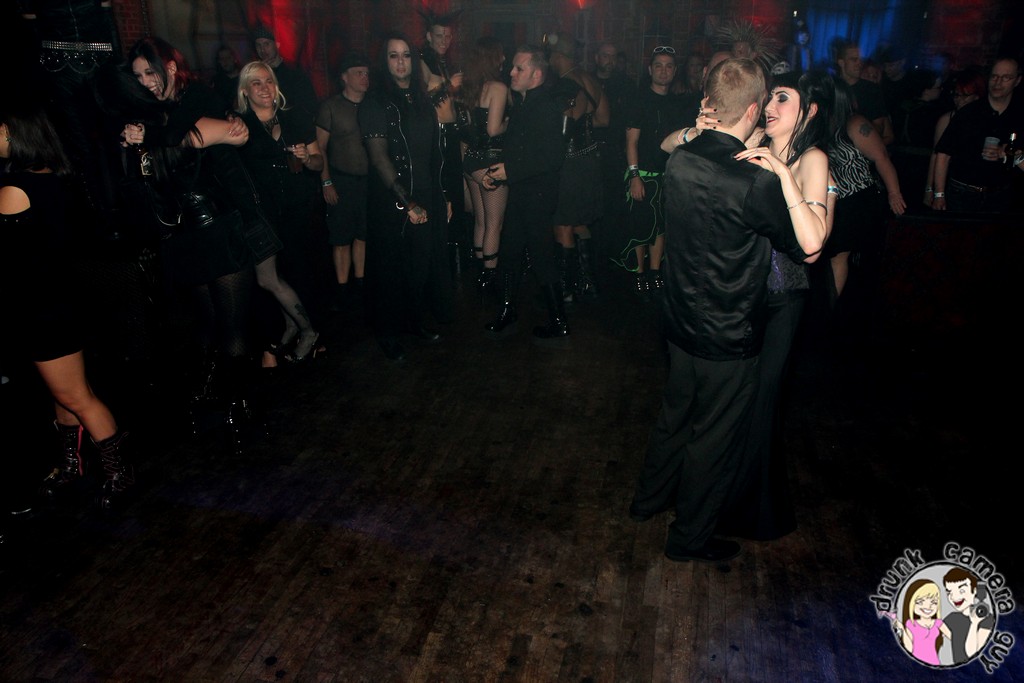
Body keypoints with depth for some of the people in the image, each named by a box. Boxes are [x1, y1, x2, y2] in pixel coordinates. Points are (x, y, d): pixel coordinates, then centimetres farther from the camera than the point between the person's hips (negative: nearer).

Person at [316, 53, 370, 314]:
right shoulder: (331, 106, -1)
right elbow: (320, 147, 0)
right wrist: (326, 182, -7)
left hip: (368, 179, 3)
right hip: (341, 180, -3)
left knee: (363, 234, 5)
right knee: (341, 238, -1)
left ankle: (360, 283, 17)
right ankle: (342, 290, 8)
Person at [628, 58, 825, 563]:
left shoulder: (680, 161, -4)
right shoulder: (755, 182, -24)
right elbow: (810, 247, -14)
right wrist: (784, 177, -12)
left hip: (681, 322, 7)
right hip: (729, 339, -7)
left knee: (676, 413, 26)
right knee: (716, 437, 12)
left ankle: (649, 497, 46)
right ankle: (690, 536, 30)